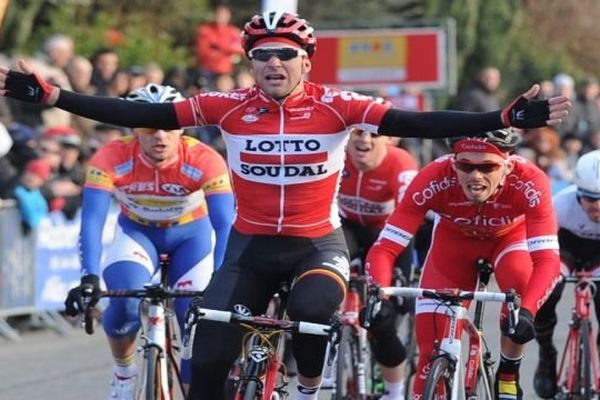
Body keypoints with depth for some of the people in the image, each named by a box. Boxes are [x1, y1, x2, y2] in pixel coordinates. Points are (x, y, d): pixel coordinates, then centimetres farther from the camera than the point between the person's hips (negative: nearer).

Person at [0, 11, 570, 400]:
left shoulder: (335, 107, -13)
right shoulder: (230, 108, -10)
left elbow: (416, 123, -20)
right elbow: (142, 116, -12)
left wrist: (507, 119, -31)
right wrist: (52, 96, -19)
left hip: (318, 243, -2)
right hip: (250, 246, 2)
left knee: (311, 308, -33)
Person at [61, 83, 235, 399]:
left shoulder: (204, 160, -32)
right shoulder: (111, 158, -30)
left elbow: (224, 222, -38)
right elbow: (92, 219, -36)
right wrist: (89, 278, -51)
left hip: (191, 234, 0)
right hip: (137, 233, 0)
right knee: (124, 301, -28)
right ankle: (124, 373, 2)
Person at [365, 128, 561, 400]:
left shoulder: (529, 183, -38)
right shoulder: (434, 180, -37)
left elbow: (547, 259, -42)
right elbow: (384, 248, -37)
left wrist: (527, 311, -59)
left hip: (509, 237, -1)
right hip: (454, 240, 1)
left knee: (522, 283, -33)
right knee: (432, 352, -8)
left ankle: (508, 375, -8)